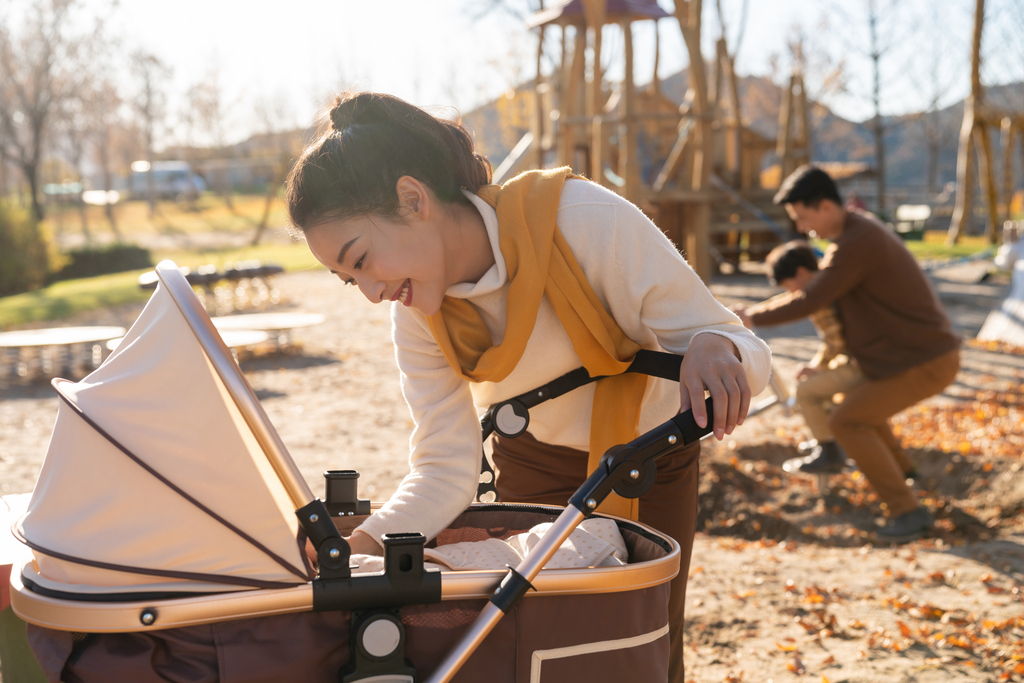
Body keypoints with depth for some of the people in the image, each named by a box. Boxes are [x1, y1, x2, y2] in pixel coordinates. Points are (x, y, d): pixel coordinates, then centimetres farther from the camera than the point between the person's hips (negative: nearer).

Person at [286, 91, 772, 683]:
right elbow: (446, 470, -19)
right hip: (532, 466, 3)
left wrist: (714, 349, -52)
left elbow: (749, 354, -29)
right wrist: (361, 545, -35)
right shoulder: (418, 315, -20)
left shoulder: (584, 219, -34)